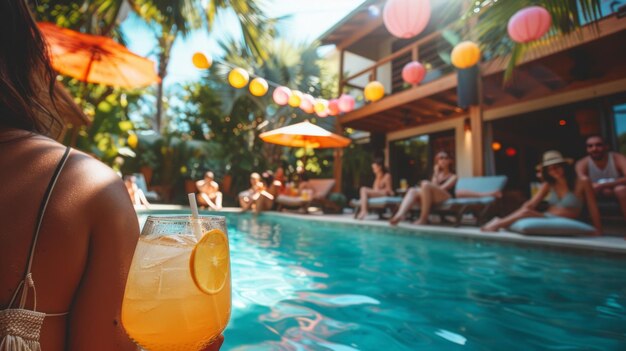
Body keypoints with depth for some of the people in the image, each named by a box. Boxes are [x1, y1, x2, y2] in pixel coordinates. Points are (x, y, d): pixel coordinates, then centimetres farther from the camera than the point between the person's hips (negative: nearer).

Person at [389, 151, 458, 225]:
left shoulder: (453, 176, 14)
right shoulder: (437, 174, 28)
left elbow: (442, 188, -6)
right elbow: (434, 187, 8)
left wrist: (426, 185, -8)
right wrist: (436, 174, 9)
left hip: (446, 197, -5)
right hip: (432, 198, 5)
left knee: (426, 185, -32)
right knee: (412, 190, -23)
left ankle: (423, 219, -35)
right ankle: (399, 214, -50)